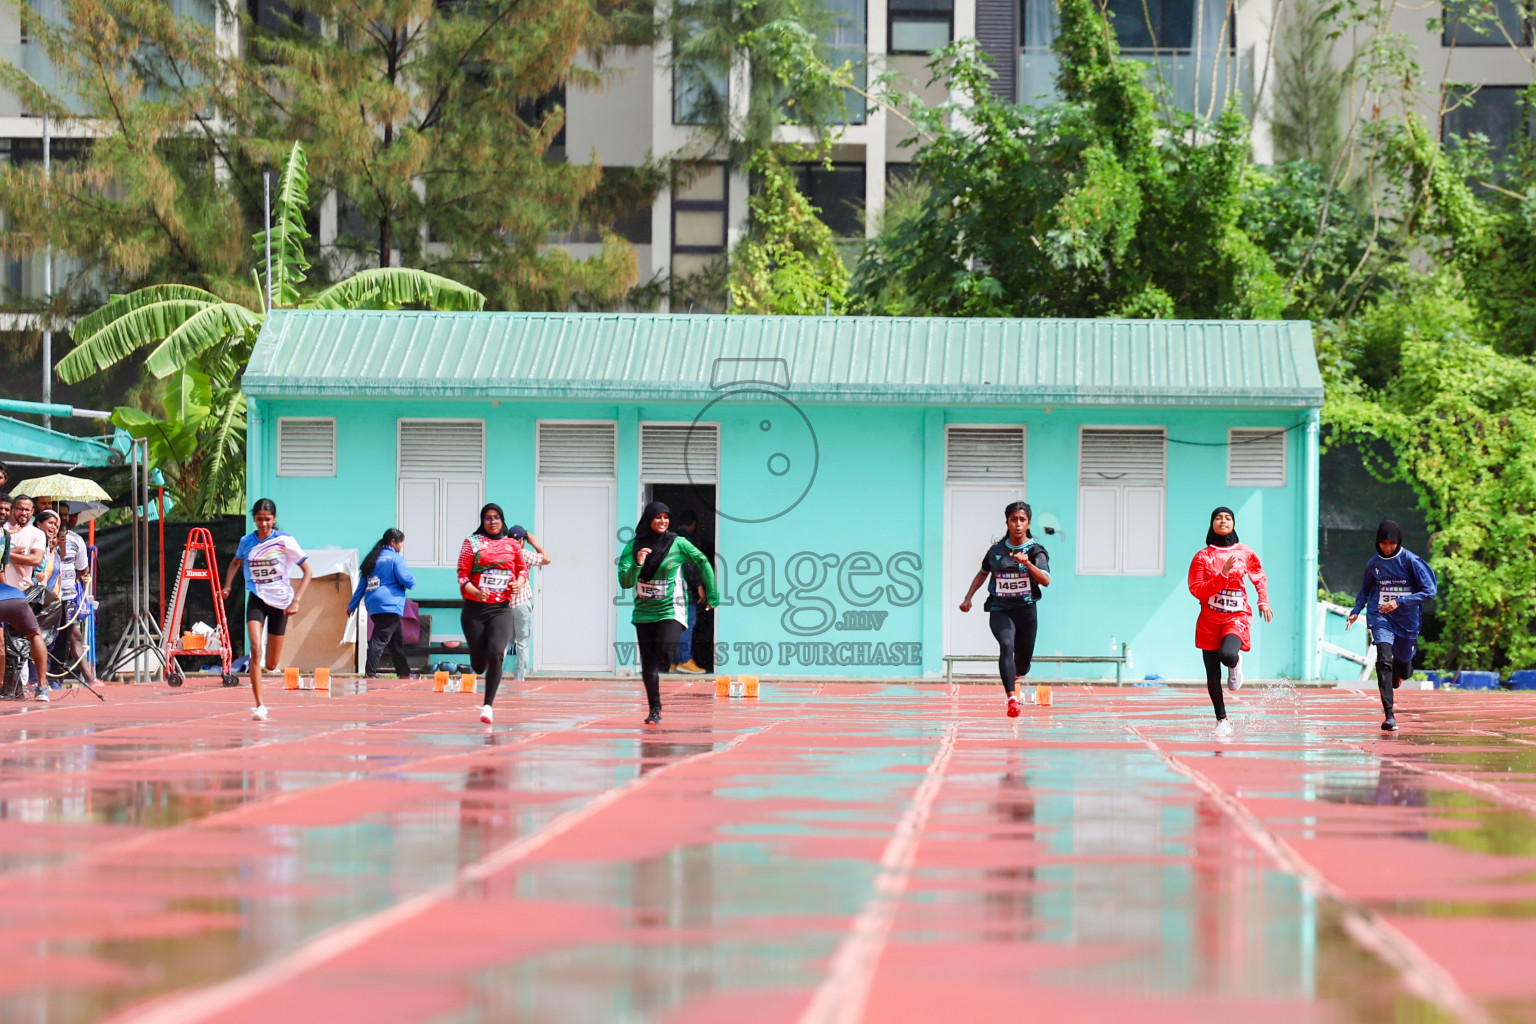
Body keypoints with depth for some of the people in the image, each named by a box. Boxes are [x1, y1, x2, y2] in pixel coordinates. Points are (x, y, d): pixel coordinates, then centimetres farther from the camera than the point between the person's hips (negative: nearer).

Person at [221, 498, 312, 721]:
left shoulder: (285, 542, -10)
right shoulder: (246, 542, -1)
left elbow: (307, 572, -6)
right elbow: (235, 562, 21)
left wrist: (296, 601, -16)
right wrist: (227, 586, 6)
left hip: (280, 602, -1)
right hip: (257, 600, 1)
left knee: (271, 665, 6)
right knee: (255, 649, -23)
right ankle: (259, 706, -20)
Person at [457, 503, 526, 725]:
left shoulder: (512, 545, 8)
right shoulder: (472, 543, 1)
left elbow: (522, 568, 22)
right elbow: (462, 575, -2)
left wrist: (519, 582, 0)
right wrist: (476, 592, -20)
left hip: (501, 608, 0)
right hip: (474, 608, 0)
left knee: (495, 655, -19)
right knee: (478, 665, 3)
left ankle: (488, 705, -13)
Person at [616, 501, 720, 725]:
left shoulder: (678, 544, -5)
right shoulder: (633, 546, -1)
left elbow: (703, 563, 6)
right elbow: (625, 582, -5)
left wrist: (712, 595, 7)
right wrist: (637, 565, -23)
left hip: (671, 610, -3)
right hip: (644, 612, 3)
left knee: (665, 655, -23)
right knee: (648, 664, 5)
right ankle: (655, 710, 16)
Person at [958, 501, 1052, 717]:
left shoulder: (1036, 551, -5)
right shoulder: (996, 551, 2)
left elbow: (1045, 581, -21)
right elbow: (983, 573, 22)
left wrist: (1027, 563, -36)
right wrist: (968, 598, 15)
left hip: (1026, 611, 0)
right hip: (1000, 610, 0)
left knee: (1022, 665, 9)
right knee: (1006, 645, -29)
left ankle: (1014, 677, 49)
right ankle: (1012, 698, -37)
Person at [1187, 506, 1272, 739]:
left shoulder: (1245, 553, 3)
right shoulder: (1202, 556, -1)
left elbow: (1260, 578, 20)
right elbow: (1197, 589, -10)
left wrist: (1263, 601, 7)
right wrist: (1223, 574, -18)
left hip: (1237, 617, -1)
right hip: (1210, 620, 1)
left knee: (1227, 655, -32)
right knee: (1212, 676, 4)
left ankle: (1235, 664, 6)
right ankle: (1221, 720, 22)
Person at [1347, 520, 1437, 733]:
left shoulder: (1411, 561, -9)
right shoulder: (1373, 563, 2)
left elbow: (1430, 590, -13)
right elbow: (1366, 589, 21)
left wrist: (1399, 603, -21)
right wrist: (1356, 611, 6)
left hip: (1407, 618, -1)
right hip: (1381, 617, 1)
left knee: (1404, 669, 13)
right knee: (1384, 660, -22)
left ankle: (1397, 672, 55)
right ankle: (1389, 715, -23)